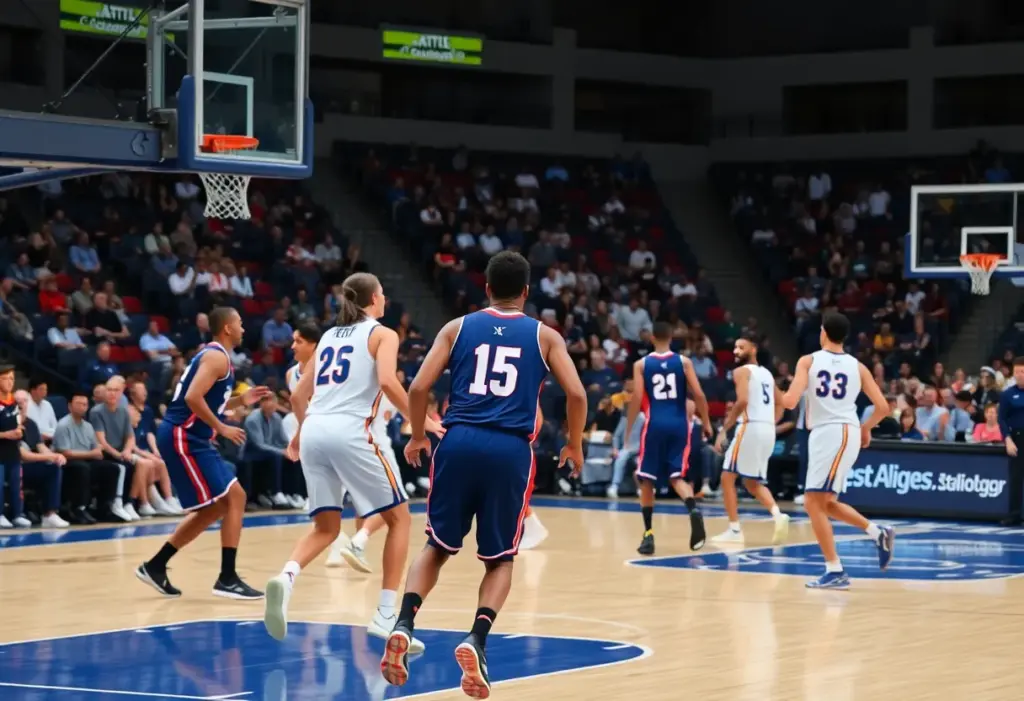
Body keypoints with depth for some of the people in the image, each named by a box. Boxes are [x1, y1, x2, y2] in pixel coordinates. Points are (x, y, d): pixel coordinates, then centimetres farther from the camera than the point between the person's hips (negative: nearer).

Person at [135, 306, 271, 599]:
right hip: (183, 438, -10)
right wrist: (221, 428, -18)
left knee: (214, 506, 15)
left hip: (188, 438, 10)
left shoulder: (214, 355, 20)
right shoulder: (217, 356, -12)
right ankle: (227, 578, -10)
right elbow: (193, 398, -25)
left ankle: (155, 566, 20)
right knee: (234, 496, -10)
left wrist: (241, 400, 15)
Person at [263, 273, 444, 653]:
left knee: (326, 527, 13)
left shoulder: (329, 336, 23)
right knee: (399, 518, 9)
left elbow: (299, 396, 25)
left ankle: (286, 578, -18)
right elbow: (388, 381, -12)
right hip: (351, 433, -6)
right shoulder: (382, 334, 6)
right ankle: (386, 616, 1)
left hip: (314, 432, 6)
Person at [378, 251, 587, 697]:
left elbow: (419, 387, 4)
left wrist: (418, 436, 20)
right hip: (510, 451, -1)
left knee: (438, 547, 17)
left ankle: (403, 627, -6)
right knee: (500, 559, 14)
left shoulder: (458, 327, 14)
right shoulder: (544, 335, 13)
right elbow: (576, 394, 2)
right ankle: (476, 640, -10)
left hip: (460, 442, 1)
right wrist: (574, 446, 17)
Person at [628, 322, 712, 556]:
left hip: (655, 425, -1)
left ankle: (649, 534, 6)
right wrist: (706, 422, 8)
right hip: (679, 424, 1)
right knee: (677, 477, 7)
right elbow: (698, 394, -2)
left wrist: (628, 430, 3)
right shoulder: (683, 361, 4)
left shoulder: (641, 364, 2)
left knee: (646, 480, 10)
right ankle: (694, 510, -24)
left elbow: (637, 399, -4)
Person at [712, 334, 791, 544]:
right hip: (768, 430, 8)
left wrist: (724, 430, -16)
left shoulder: (741, 371, -5)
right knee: (753, 482, 19)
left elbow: (742, 401, -19)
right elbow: (781, 403, 24)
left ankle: (735, 530, -2)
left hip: (750, 427, -8)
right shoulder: (766, 373, 21)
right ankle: (777, 515, -5)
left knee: (728, 477, 2)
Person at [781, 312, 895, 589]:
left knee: (813, 502, -3)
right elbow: (883, 407, 8)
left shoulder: (808, 361, -1)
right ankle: (879, 533, 12)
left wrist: (782, 396, 14)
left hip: (828, 433, -6)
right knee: (825, 502, 21)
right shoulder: (857, 366, 12)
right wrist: (865, 428, 27)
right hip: (844, 433, 6)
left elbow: (790, 401, -10)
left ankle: (835, 571, -8)